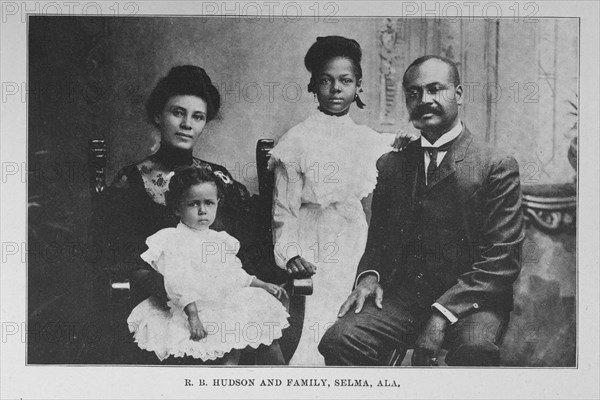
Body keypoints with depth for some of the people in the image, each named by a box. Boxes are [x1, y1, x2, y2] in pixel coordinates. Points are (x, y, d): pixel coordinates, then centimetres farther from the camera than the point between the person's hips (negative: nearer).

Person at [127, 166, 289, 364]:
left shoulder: (220, 240, 14)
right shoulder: (174, 240, -10)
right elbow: (179, 281, -19)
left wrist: (263, 285, 22)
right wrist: (192, 314, -27)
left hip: (229, 302, 8)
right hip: (200, 312, -8)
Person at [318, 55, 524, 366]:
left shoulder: (497, 166, 0)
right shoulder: (391, 165, 16)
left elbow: (502, 259, -6)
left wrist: (443, 312, -17)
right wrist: (369, 276, -1)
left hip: (468, 296, -4)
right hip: (402, 294, 4)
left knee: (475, 349, -36)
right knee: (338, 341, -21)